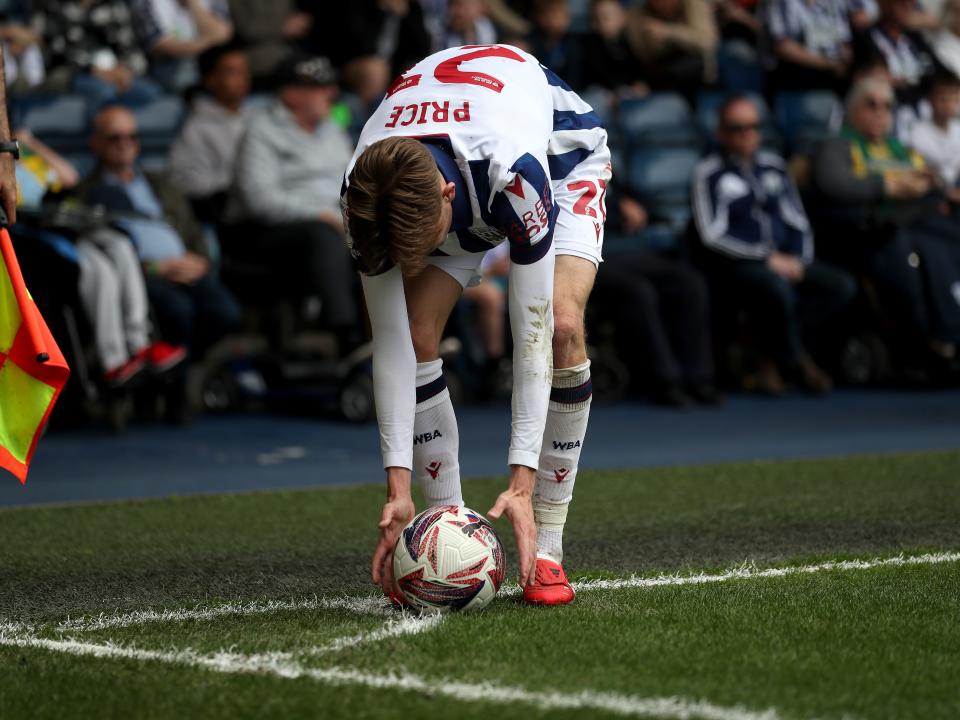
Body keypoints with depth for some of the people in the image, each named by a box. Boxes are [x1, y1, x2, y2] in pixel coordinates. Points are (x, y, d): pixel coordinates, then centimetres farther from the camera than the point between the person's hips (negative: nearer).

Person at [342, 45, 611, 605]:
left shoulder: (517, 169, -47)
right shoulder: (367, 194, -34)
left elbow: (532, 331, -41)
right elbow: (389, 342, -28)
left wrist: (523, 482, -43)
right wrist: (399, 486, -33)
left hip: (564, 155, -3)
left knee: (562, 324, -28)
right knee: (416, 331, -19)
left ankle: (546, 549, -19)